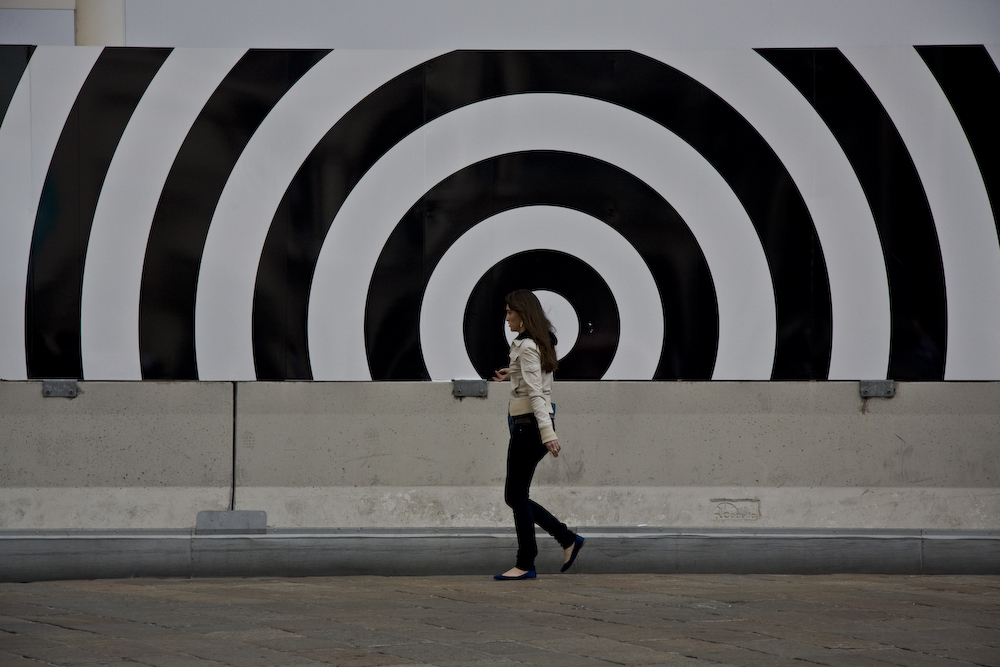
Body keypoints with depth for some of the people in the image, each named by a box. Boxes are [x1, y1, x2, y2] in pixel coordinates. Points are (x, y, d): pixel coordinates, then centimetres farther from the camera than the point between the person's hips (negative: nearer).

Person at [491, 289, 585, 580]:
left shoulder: (527, 347, -14)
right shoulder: (540, 343, 15)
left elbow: (535, 392, -22)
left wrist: (547, 432, -27)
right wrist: (511, 374, 38)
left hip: (529, 425, -10)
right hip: (526, 426, 10)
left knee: (516, 496, -3)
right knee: (514, 496, 12)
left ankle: (525, 565, 1)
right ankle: (568, 539, 12)